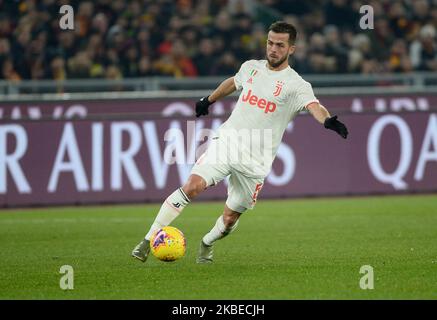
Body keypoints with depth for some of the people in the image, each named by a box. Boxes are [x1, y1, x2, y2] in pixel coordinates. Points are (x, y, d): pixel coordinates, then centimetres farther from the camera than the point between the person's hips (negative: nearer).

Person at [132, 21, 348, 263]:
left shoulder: (296, 85, -7)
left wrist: (328, 120, -47)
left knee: (229, 219, 2)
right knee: (192, 186, -21)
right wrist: (208, 100, 43)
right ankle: (149, 239, -16)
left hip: (255, 160, -2)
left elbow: (314, 106, -25)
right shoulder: (251, 68, 9)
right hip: (225, 142, 2)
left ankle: (206, 244, 36)